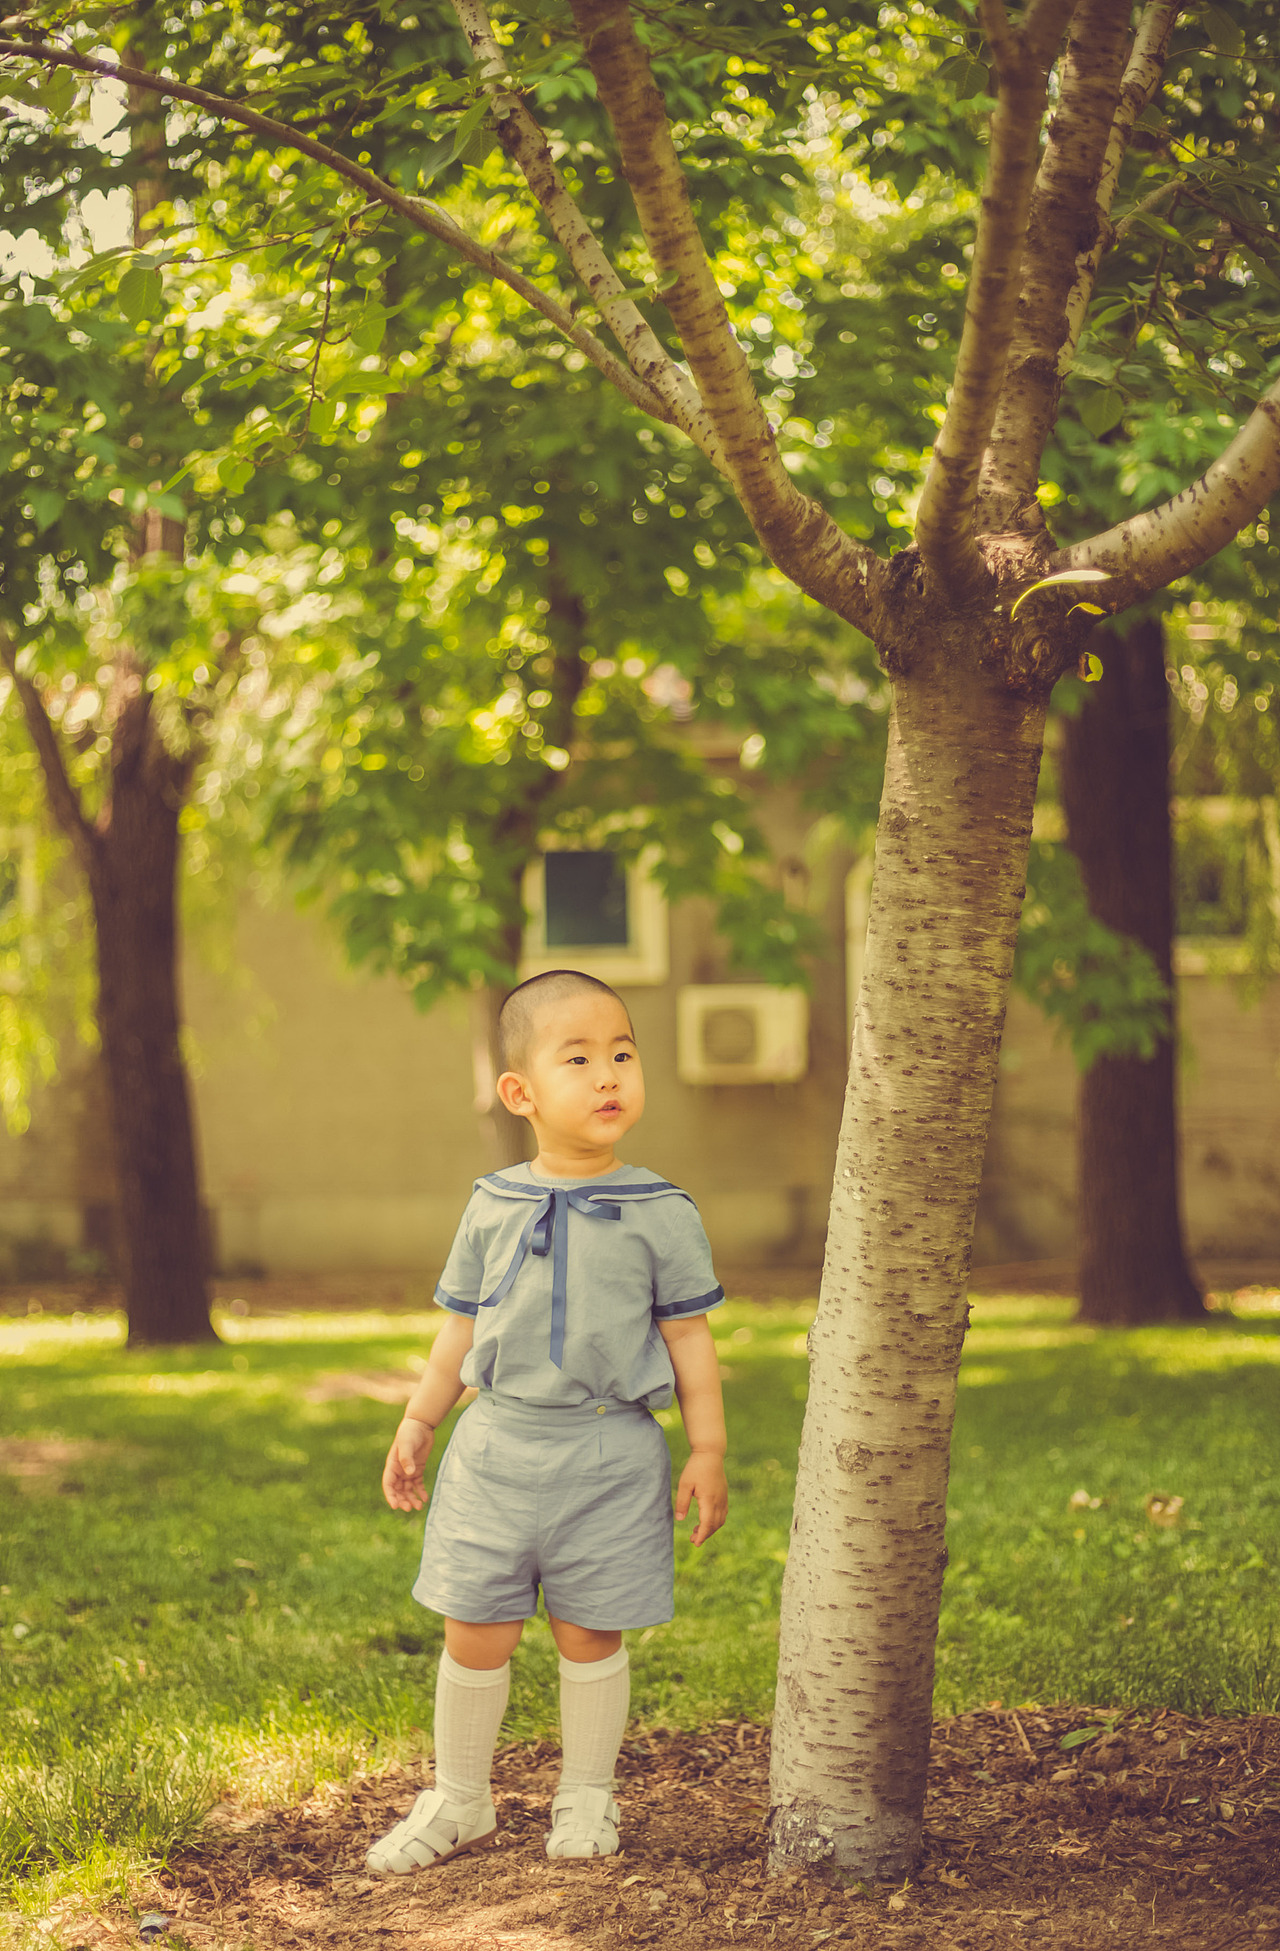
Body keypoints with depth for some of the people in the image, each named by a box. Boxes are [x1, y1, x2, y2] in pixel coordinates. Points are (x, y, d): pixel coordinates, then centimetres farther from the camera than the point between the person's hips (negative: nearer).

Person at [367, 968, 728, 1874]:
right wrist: (417, 1425, 13)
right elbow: (463, 1328, 13)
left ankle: (587, 1798, 23)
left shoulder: (660, 1212, -2)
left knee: (591, 1634, 5)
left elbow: (688, 1335, 2)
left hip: (611, 1455, -2)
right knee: (475, 1633, 4)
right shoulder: (492, 1206, 4)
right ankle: (460, 1799, 22)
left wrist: (708, 1451, 0)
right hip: (498, 1448, 2)